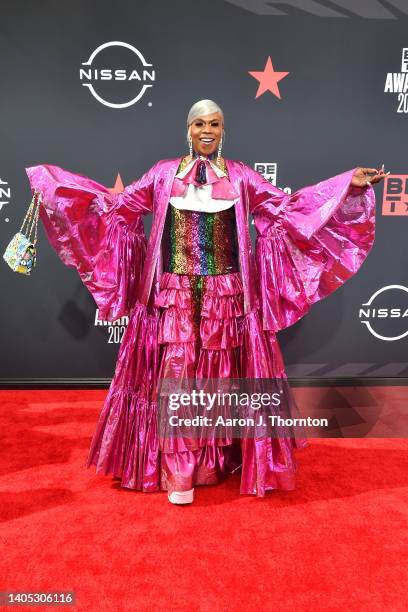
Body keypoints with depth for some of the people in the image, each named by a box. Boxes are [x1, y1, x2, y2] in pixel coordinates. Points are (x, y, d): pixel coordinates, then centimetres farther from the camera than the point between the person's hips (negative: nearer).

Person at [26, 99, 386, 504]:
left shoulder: (240, 176, 8)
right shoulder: (164, 173, 8)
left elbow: (288, 207, 4)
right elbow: (119, 206, 9)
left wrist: (350, 184, -1)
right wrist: (53, 182, 6)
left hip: (226, 296, 1)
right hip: (174, 295, 0)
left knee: (222, 376, 7)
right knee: (175, 375, -1)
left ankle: (219, 457, 26)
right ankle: (178, 473, 12)